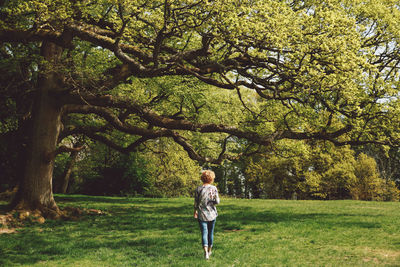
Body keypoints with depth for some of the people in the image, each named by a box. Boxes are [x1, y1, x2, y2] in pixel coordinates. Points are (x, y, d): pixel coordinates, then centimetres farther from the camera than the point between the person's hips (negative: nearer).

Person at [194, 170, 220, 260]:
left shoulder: (198, 189, -6)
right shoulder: (213, 188, -6)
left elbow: (196, 202, -1)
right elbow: (217, 201, -9)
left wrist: (195, 212, 14)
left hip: (202, 214, -1)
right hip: (212, 214, 1)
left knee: (204, 233, -2)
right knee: (211, 232, 16)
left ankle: (206, 252, -17)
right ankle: (209, 251, 28)